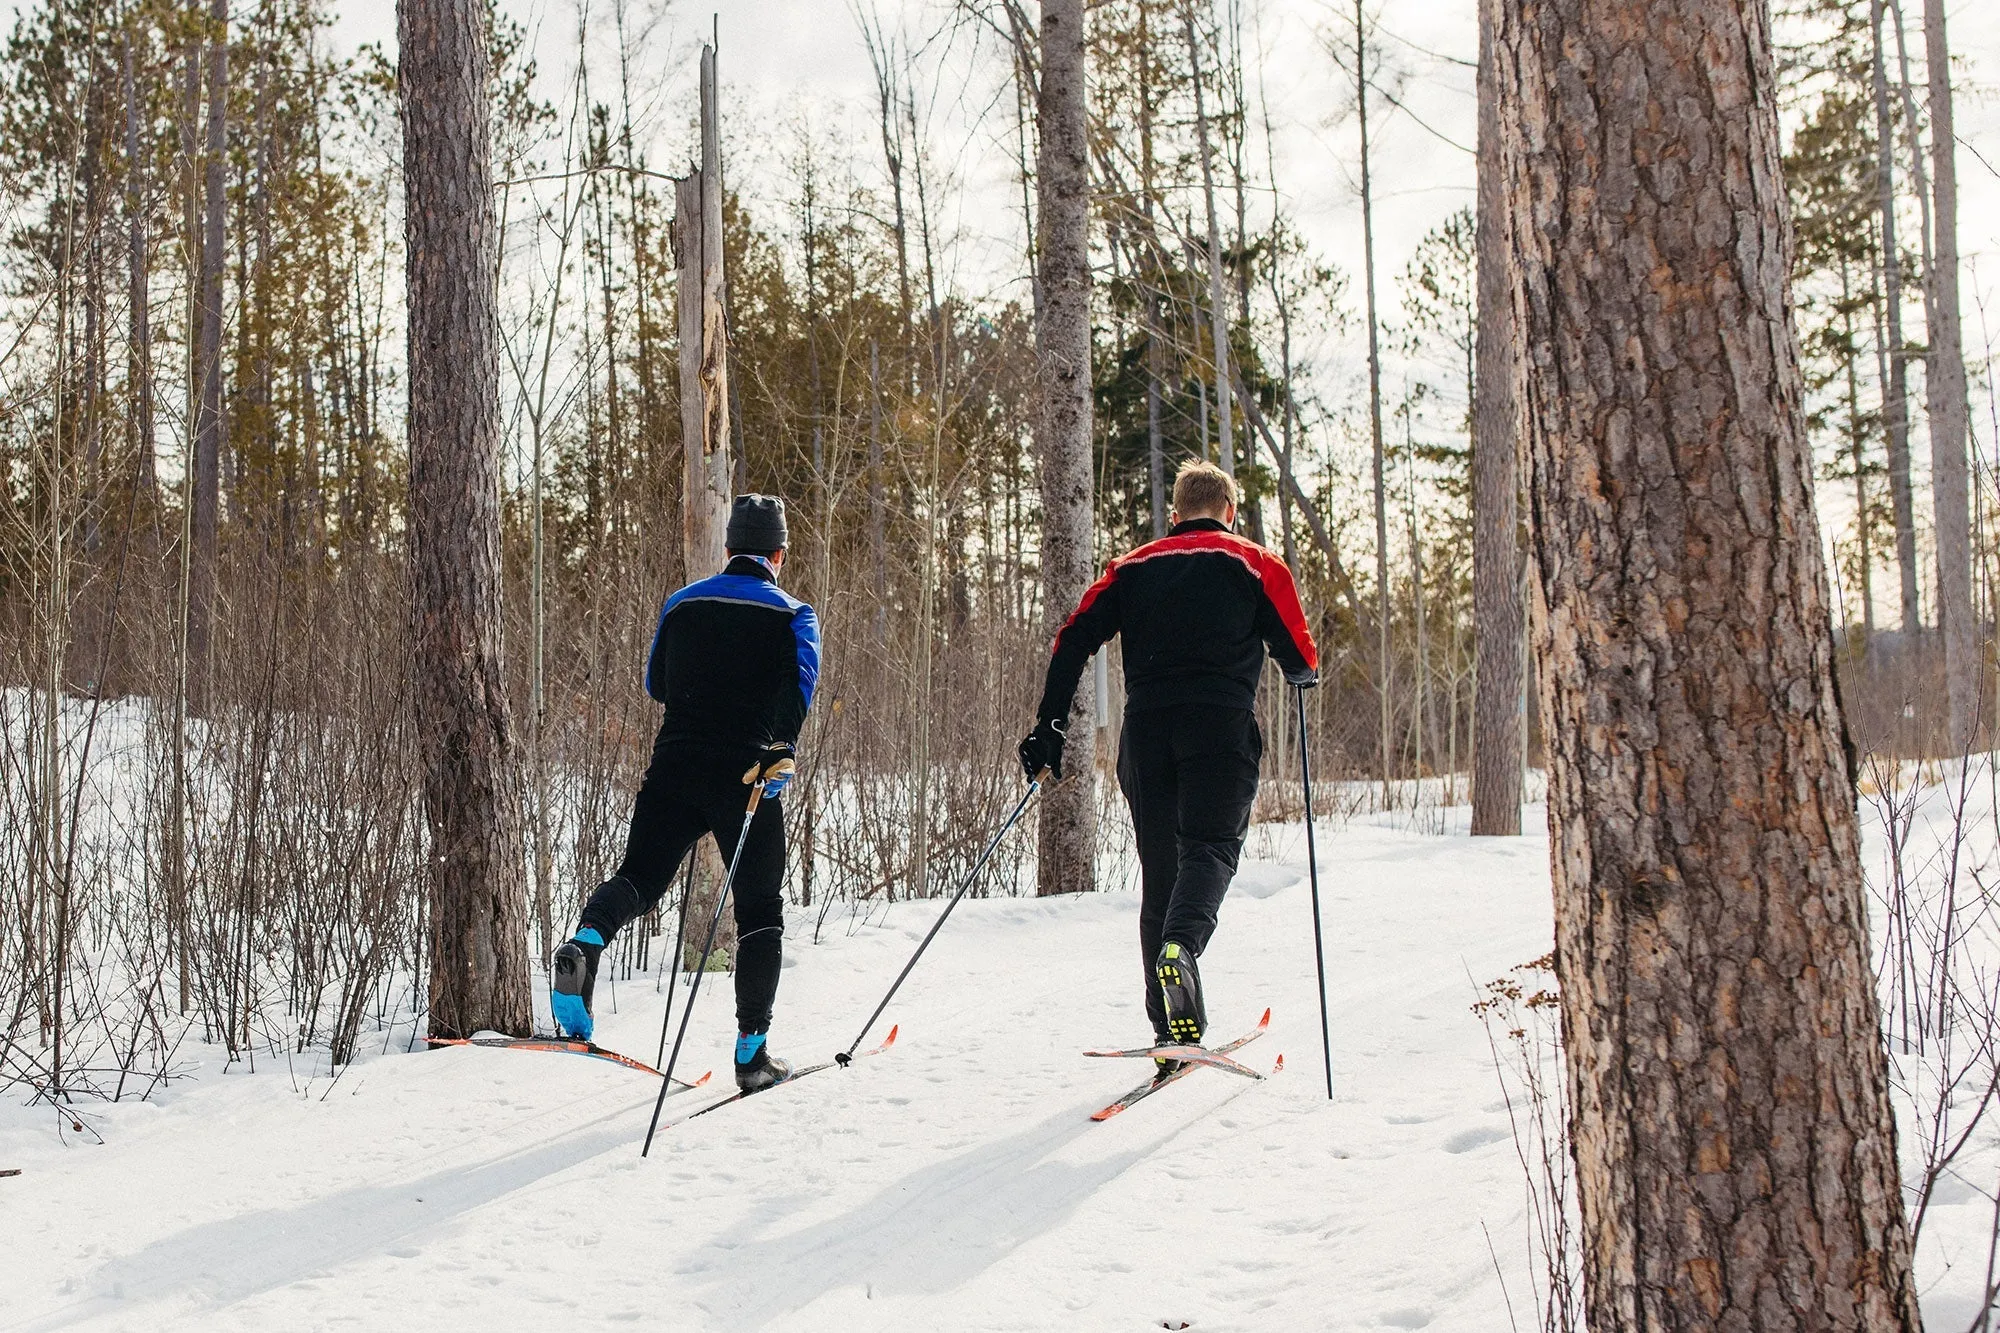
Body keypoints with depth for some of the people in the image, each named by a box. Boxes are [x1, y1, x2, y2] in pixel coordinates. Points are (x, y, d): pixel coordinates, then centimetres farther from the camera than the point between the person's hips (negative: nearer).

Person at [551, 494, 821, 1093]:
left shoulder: (682, 604, 14)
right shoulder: (793, 615, 4)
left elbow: (656, 684, 24)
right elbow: (799, 681, -15)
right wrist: (781, 747, -23)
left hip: (674, 768, 3)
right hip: (747, 776, -2)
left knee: (638, 878, 7)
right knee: (760, 910, 8)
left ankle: (587, 940, -28)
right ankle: (751, 1052, 7)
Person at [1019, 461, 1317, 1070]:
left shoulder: (1133, 566, 20)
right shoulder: (1256, 563, 12)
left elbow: (1074, 640, 8)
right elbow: (1301, 660, 7)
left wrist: (1049, 726, 8)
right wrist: (1305, 675, 31)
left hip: (1147, 728, 3)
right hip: (1221, 723, -3)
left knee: (1159, 870, 9)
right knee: (1210, 845, -8)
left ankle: (1177, 1035, 8)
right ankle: (1179, 945, -41)